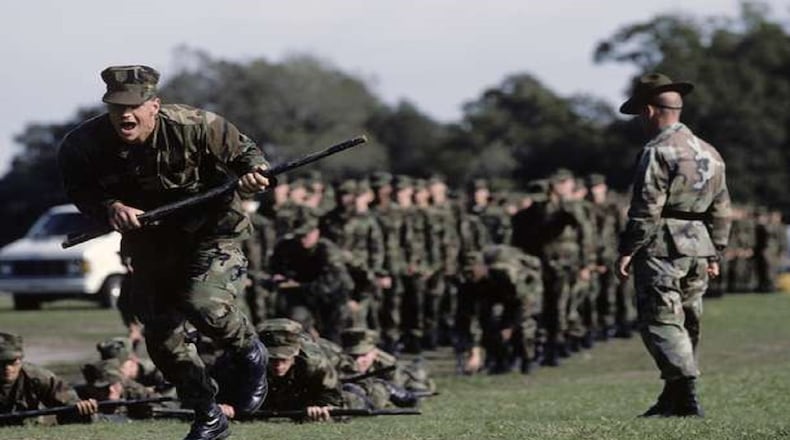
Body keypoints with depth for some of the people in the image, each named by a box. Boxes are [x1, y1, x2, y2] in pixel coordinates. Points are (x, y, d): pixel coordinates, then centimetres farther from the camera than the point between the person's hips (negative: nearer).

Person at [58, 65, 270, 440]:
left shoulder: (195, 127, -24)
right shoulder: (85, 144, -19)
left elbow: (245, 151, -9)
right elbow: (79, 190, -5)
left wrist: (253, 174, -32)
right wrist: (109, 207, -26)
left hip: (211, 232, -4)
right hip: (150, 245, 4)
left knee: (204, 306, -27)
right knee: (161, 338, 5)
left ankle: (250, 353, 9)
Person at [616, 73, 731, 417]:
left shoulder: (658, 152, -11)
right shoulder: (710, 153, 15)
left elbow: (647, 210, -16)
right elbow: (721, 211, 17)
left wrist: (627, 251, -11)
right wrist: (714, 253, 22)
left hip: (662, 248, -8)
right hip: (699, 249, 9)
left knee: (661, 322, -9)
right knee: (687, 323, 14)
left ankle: (687, 394, -21)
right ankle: (673, 399, 21)